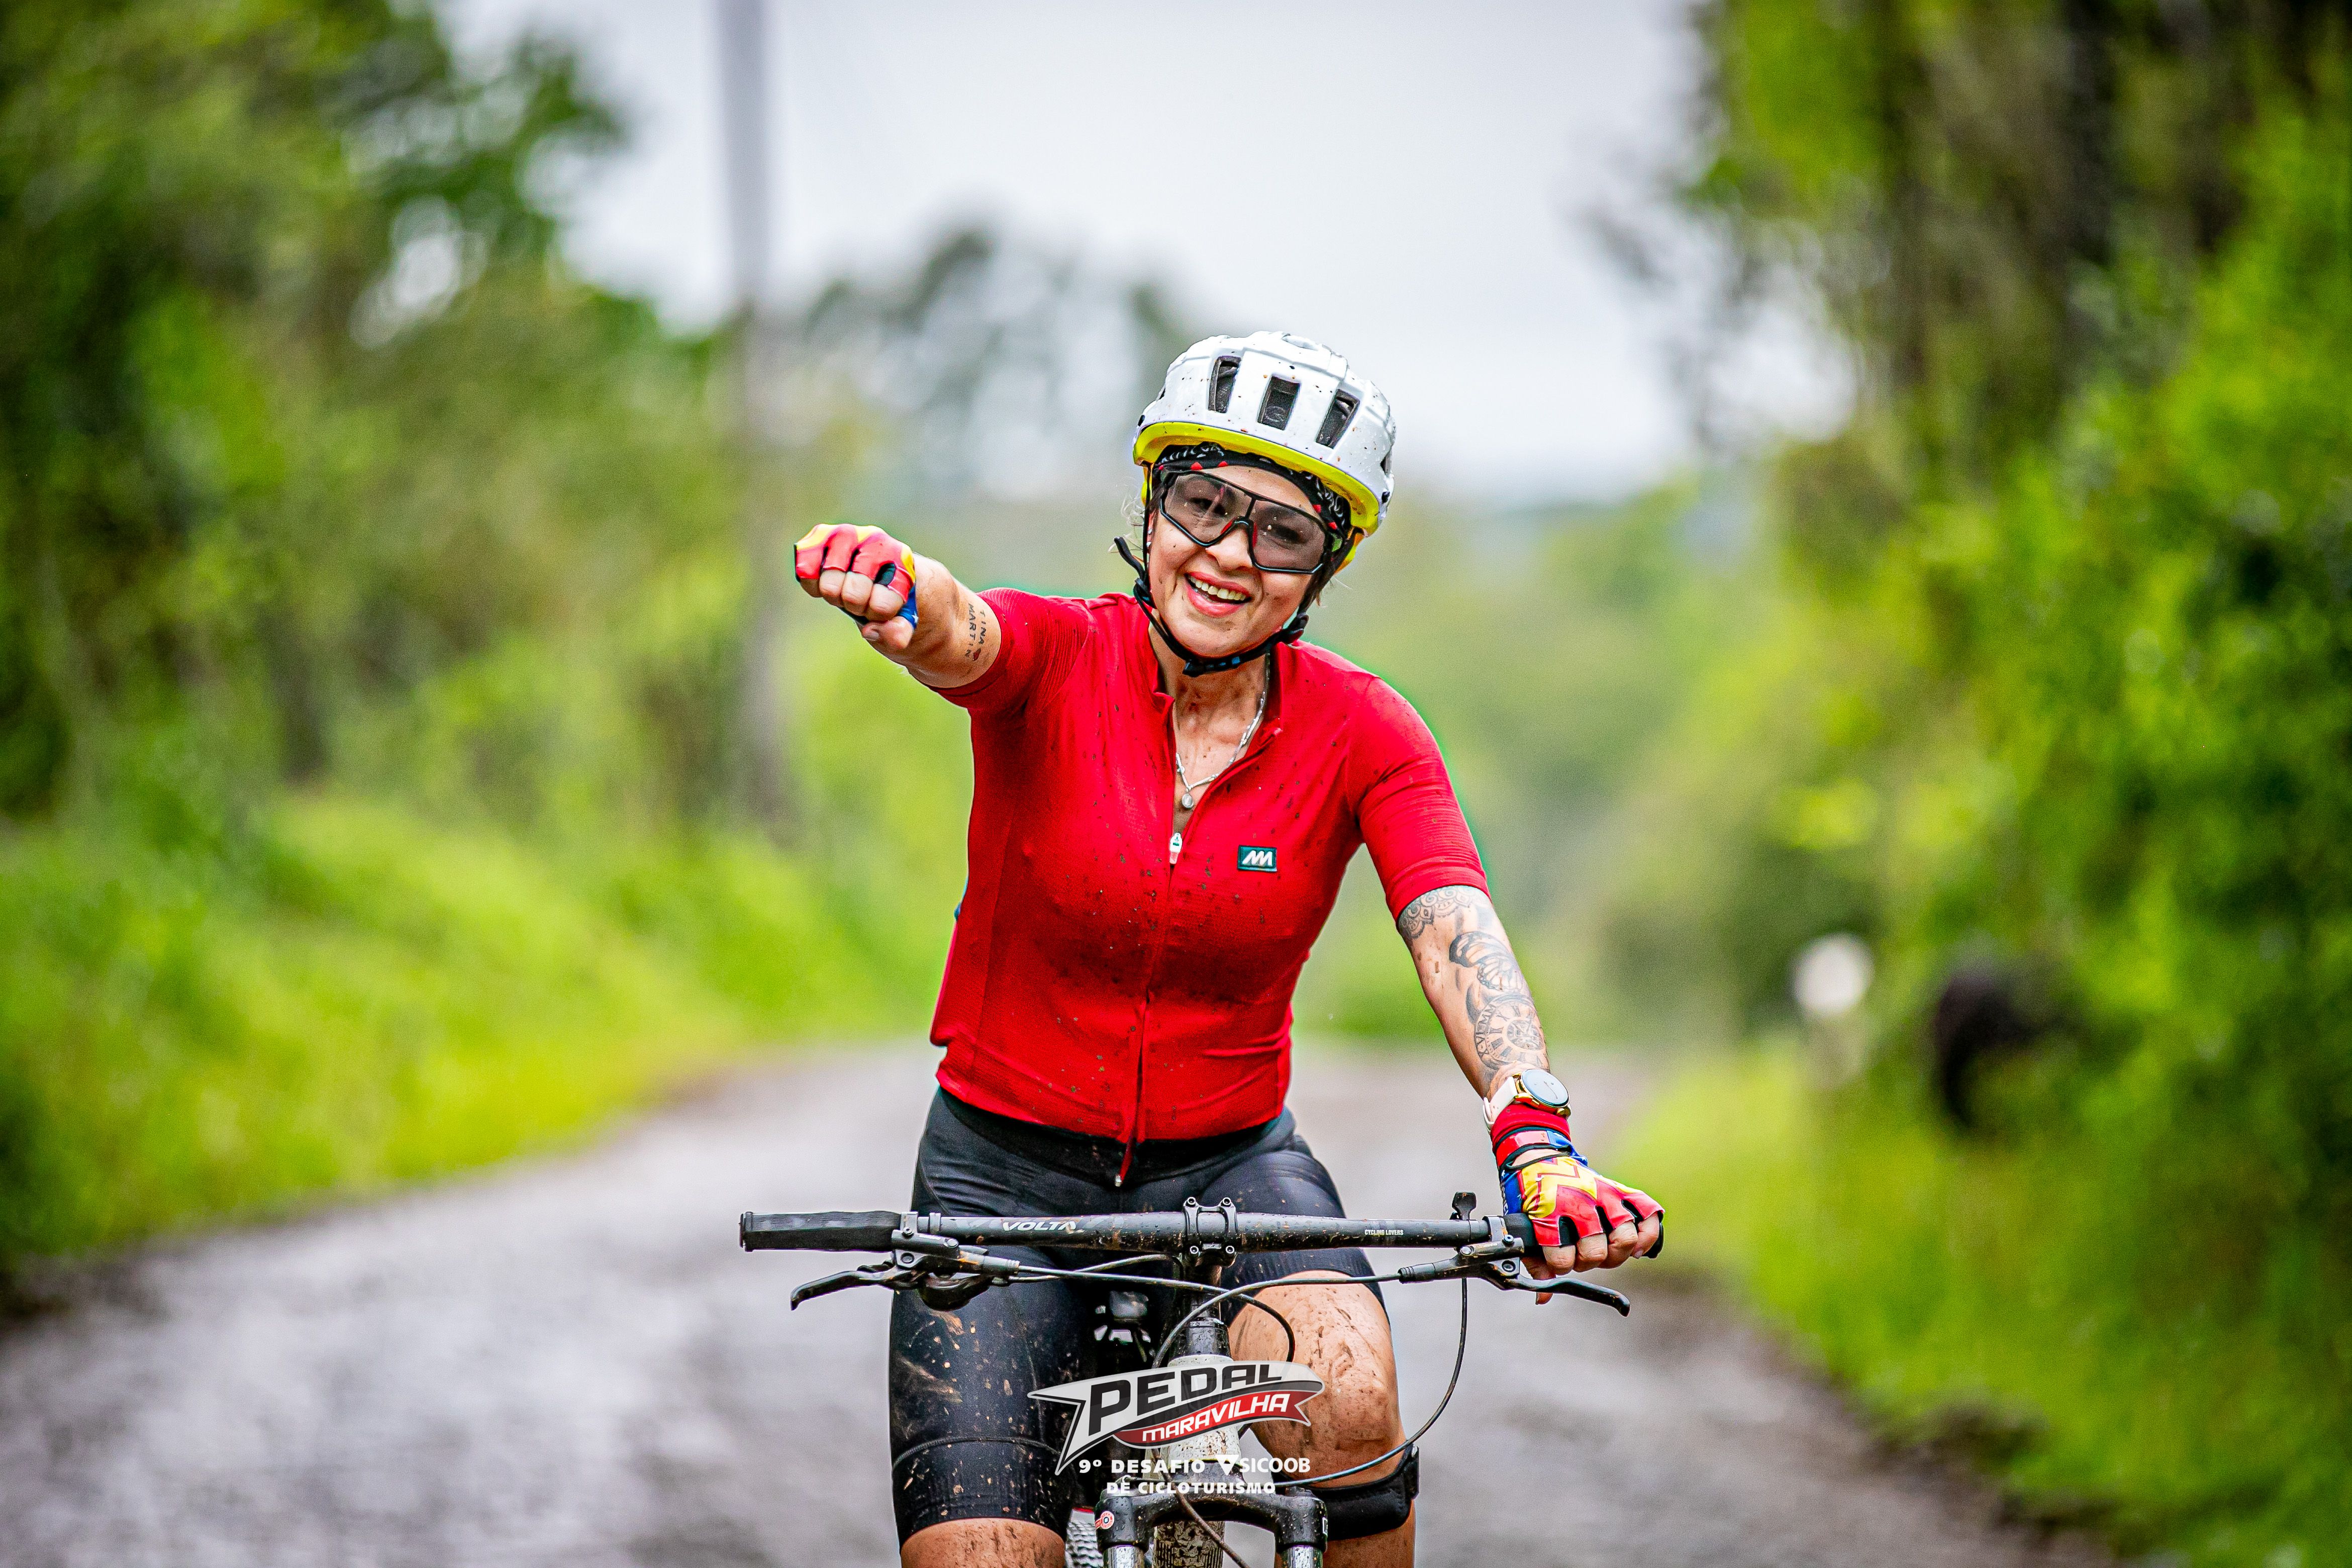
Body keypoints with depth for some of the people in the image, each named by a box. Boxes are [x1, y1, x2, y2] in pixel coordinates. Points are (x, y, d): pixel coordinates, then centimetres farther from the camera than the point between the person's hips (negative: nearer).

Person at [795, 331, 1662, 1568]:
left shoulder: (1361, 735, -7)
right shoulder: (1054, 660, -12)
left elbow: (1457, 935, -22)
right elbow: (956, 635, -35)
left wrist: (1536, 1142, -41)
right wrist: (894, 591, -61)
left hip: (1231, 1165, 1)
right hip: (1006, 1170, 0)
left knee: (1346, 1404, -29)